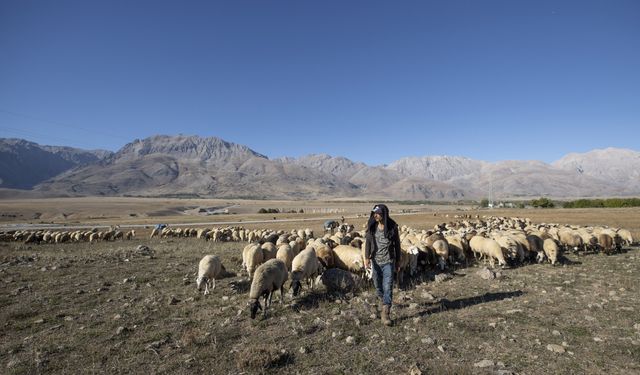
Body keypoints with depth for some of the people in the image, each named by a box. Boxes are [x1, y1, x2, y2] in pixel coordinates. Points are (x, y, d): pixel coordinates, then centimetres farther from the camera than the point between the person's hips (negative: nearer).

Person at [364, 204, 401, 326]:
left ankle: (385, 314, -3)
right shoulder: (372, 226, -2)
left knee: (388, 287, -8)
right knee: (378, 285, 16)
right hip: (375, 261, 3)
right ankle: (383, 300, 45)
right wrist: (366, 257, -15)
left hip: (388, 261, -3)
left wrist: (398, 261, 7)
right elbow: (368, 242, -4)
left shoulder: (392, 227, -6)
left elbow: (397, 244, 2)